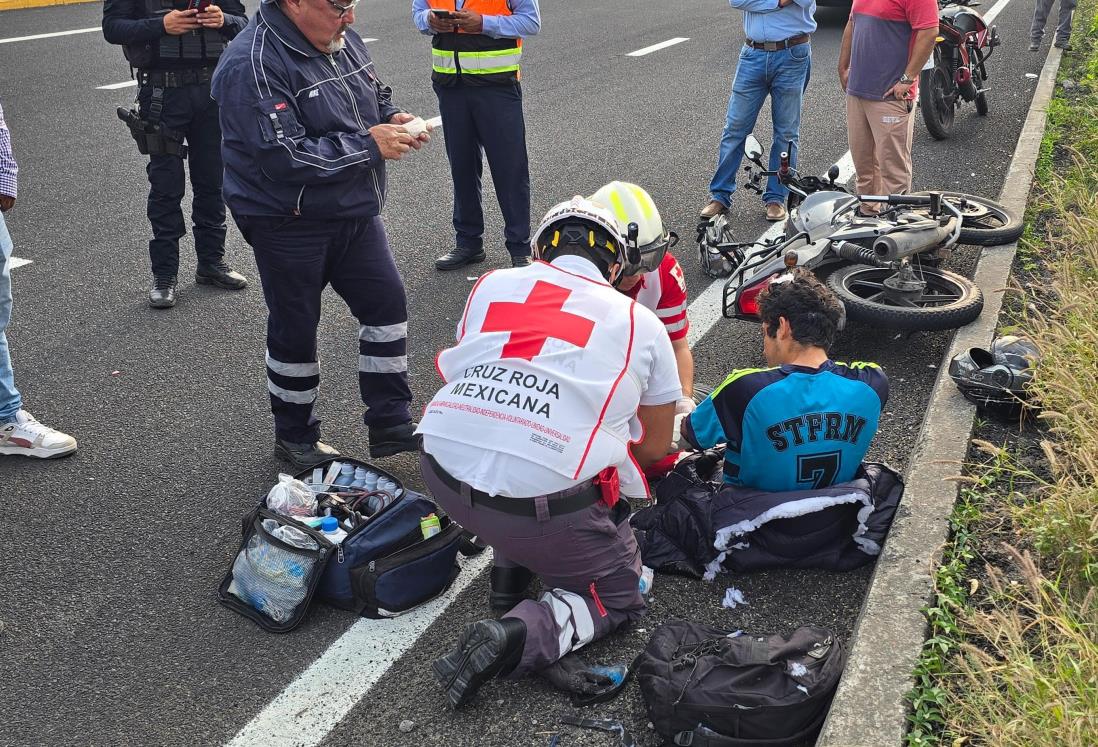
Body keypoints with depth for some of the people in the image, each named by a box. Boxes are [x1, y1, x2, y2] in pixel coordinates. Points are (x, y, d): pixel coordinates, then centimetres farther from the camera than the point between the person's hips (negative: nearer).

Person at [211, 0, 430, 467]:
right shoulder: (254, 65, -22)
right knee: (295, 331, 7)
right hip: (289, 224, -7)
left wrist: (392, 119, -4)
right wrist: (369, 145, -24)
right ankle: (295, 437, 28)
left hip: (354, 212, 8)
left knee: (387, 305, 8)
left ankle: (390, 426, 21)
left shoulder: (341, 39, 3)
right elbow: (285, 158, -29)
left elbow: (376, 93, 20)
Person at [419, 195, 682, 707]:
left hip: (443, 475, 4)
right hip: (547, 504, -4)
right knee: (620, 595, 20)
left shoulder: (491, 285, 15)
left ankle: (509, 571, 26)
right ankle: (518, 636, -6)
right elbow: (655, 449, 20)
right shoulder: (642, 324, 11)